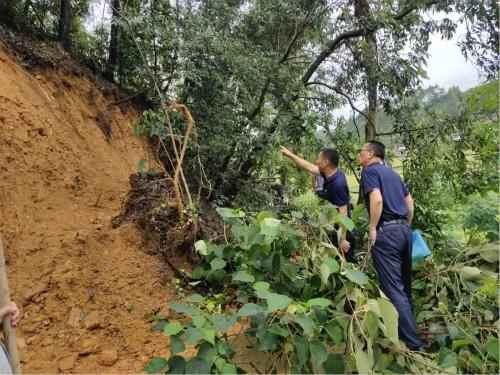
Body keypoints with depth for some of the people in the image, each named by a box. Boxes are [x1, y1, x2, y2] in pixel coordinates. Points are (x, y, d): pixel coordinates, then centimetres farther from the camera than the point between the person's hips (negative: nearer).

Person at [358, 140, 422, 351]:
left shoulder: (370, 170, -5)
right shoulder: (392, 173, 20)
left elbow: (377, 199, -20)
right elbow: (410, 201, 21)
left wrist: (372, 228, -14)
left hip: (386, 231, -9)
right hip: (404, 229, 9)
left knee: (393, 288, -5)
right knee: (404, 285, 18)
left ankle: (412, 343, -2)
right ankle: (407, 331, 30)